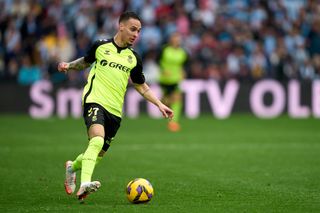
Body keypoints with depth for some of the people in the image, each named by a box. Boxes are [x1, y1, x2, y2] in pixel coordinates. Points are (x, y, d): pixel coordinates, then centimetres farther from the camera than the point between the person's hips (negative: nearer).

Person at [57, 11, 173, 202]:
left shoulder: (134, 58, 11)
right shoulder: (101, 46, 4)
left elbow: (142, 87, 21)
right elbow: (86, 61, 23)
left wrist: (160, 104, 10)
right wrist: (69, 66, 3)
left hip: (115, 110, 4)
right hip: (95, 101, -4)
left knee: (98, 154, 9)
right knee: (97, 140, -30)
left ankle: (73, 167, 40)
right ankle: (85, 184, -40)